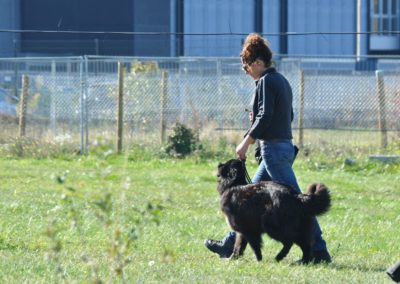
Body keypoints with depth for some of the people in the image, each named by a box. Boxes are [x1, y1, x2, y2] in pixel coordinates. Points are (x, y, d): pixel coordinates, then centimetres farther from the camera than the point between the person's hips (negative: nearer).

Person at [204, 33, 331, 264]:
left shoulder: (266, 81, -11)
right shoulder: (282, 81, 17)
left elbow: (265, 116, -19)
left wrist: (246, 142, -14)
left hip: (274, 148, -10)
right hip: (285, 146, 10)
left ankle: (319, 251, -12)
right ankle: (231, 245, 22)